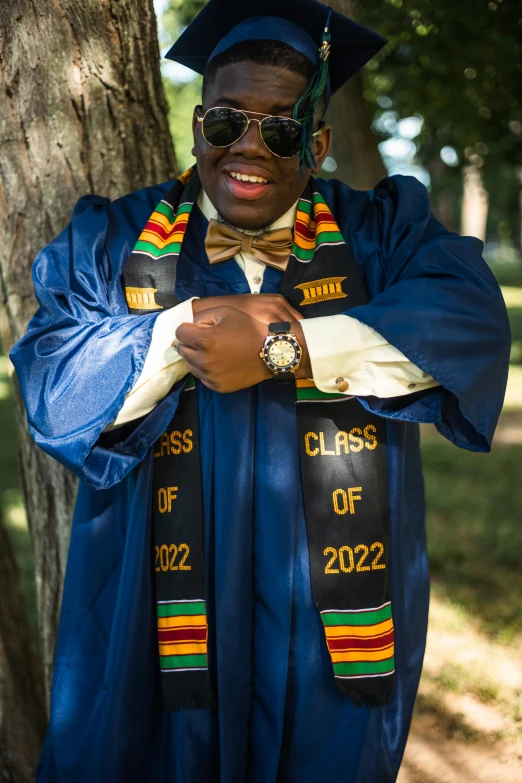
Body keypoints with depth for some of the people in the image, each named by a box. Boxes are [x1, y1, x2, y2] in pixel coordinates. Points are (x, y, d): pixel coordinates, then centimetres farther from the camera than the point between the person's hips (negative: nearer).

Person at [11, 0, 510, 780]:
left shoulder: (380, 232, 2)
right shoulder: (112, 242, 5)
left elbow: (472, 321, -17)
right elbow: (52, 387, -7)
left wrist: (284, 348, -23)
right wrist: (180, 332, -19)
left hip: (333, 621, 0)